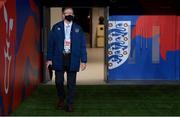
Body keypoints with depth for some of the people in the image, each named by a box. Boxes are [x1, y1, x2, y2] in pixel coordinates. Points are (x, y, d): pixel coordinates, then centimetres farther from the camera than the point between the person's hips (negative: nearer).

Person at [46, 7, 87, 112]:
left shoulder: (78, 28, 5)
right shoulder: (56, 27, 4)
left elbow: (82, 45, 4)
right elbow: (51, 44, 4)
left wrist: (83, 60, -2)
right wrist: (49, 58, -2)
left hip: (72, 59, 0)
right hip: (59, 58, 0)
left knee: (71, 83, 4)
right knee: (59, 81, 4)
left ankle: (69, 104, 15)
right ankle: (61, 99, 29)